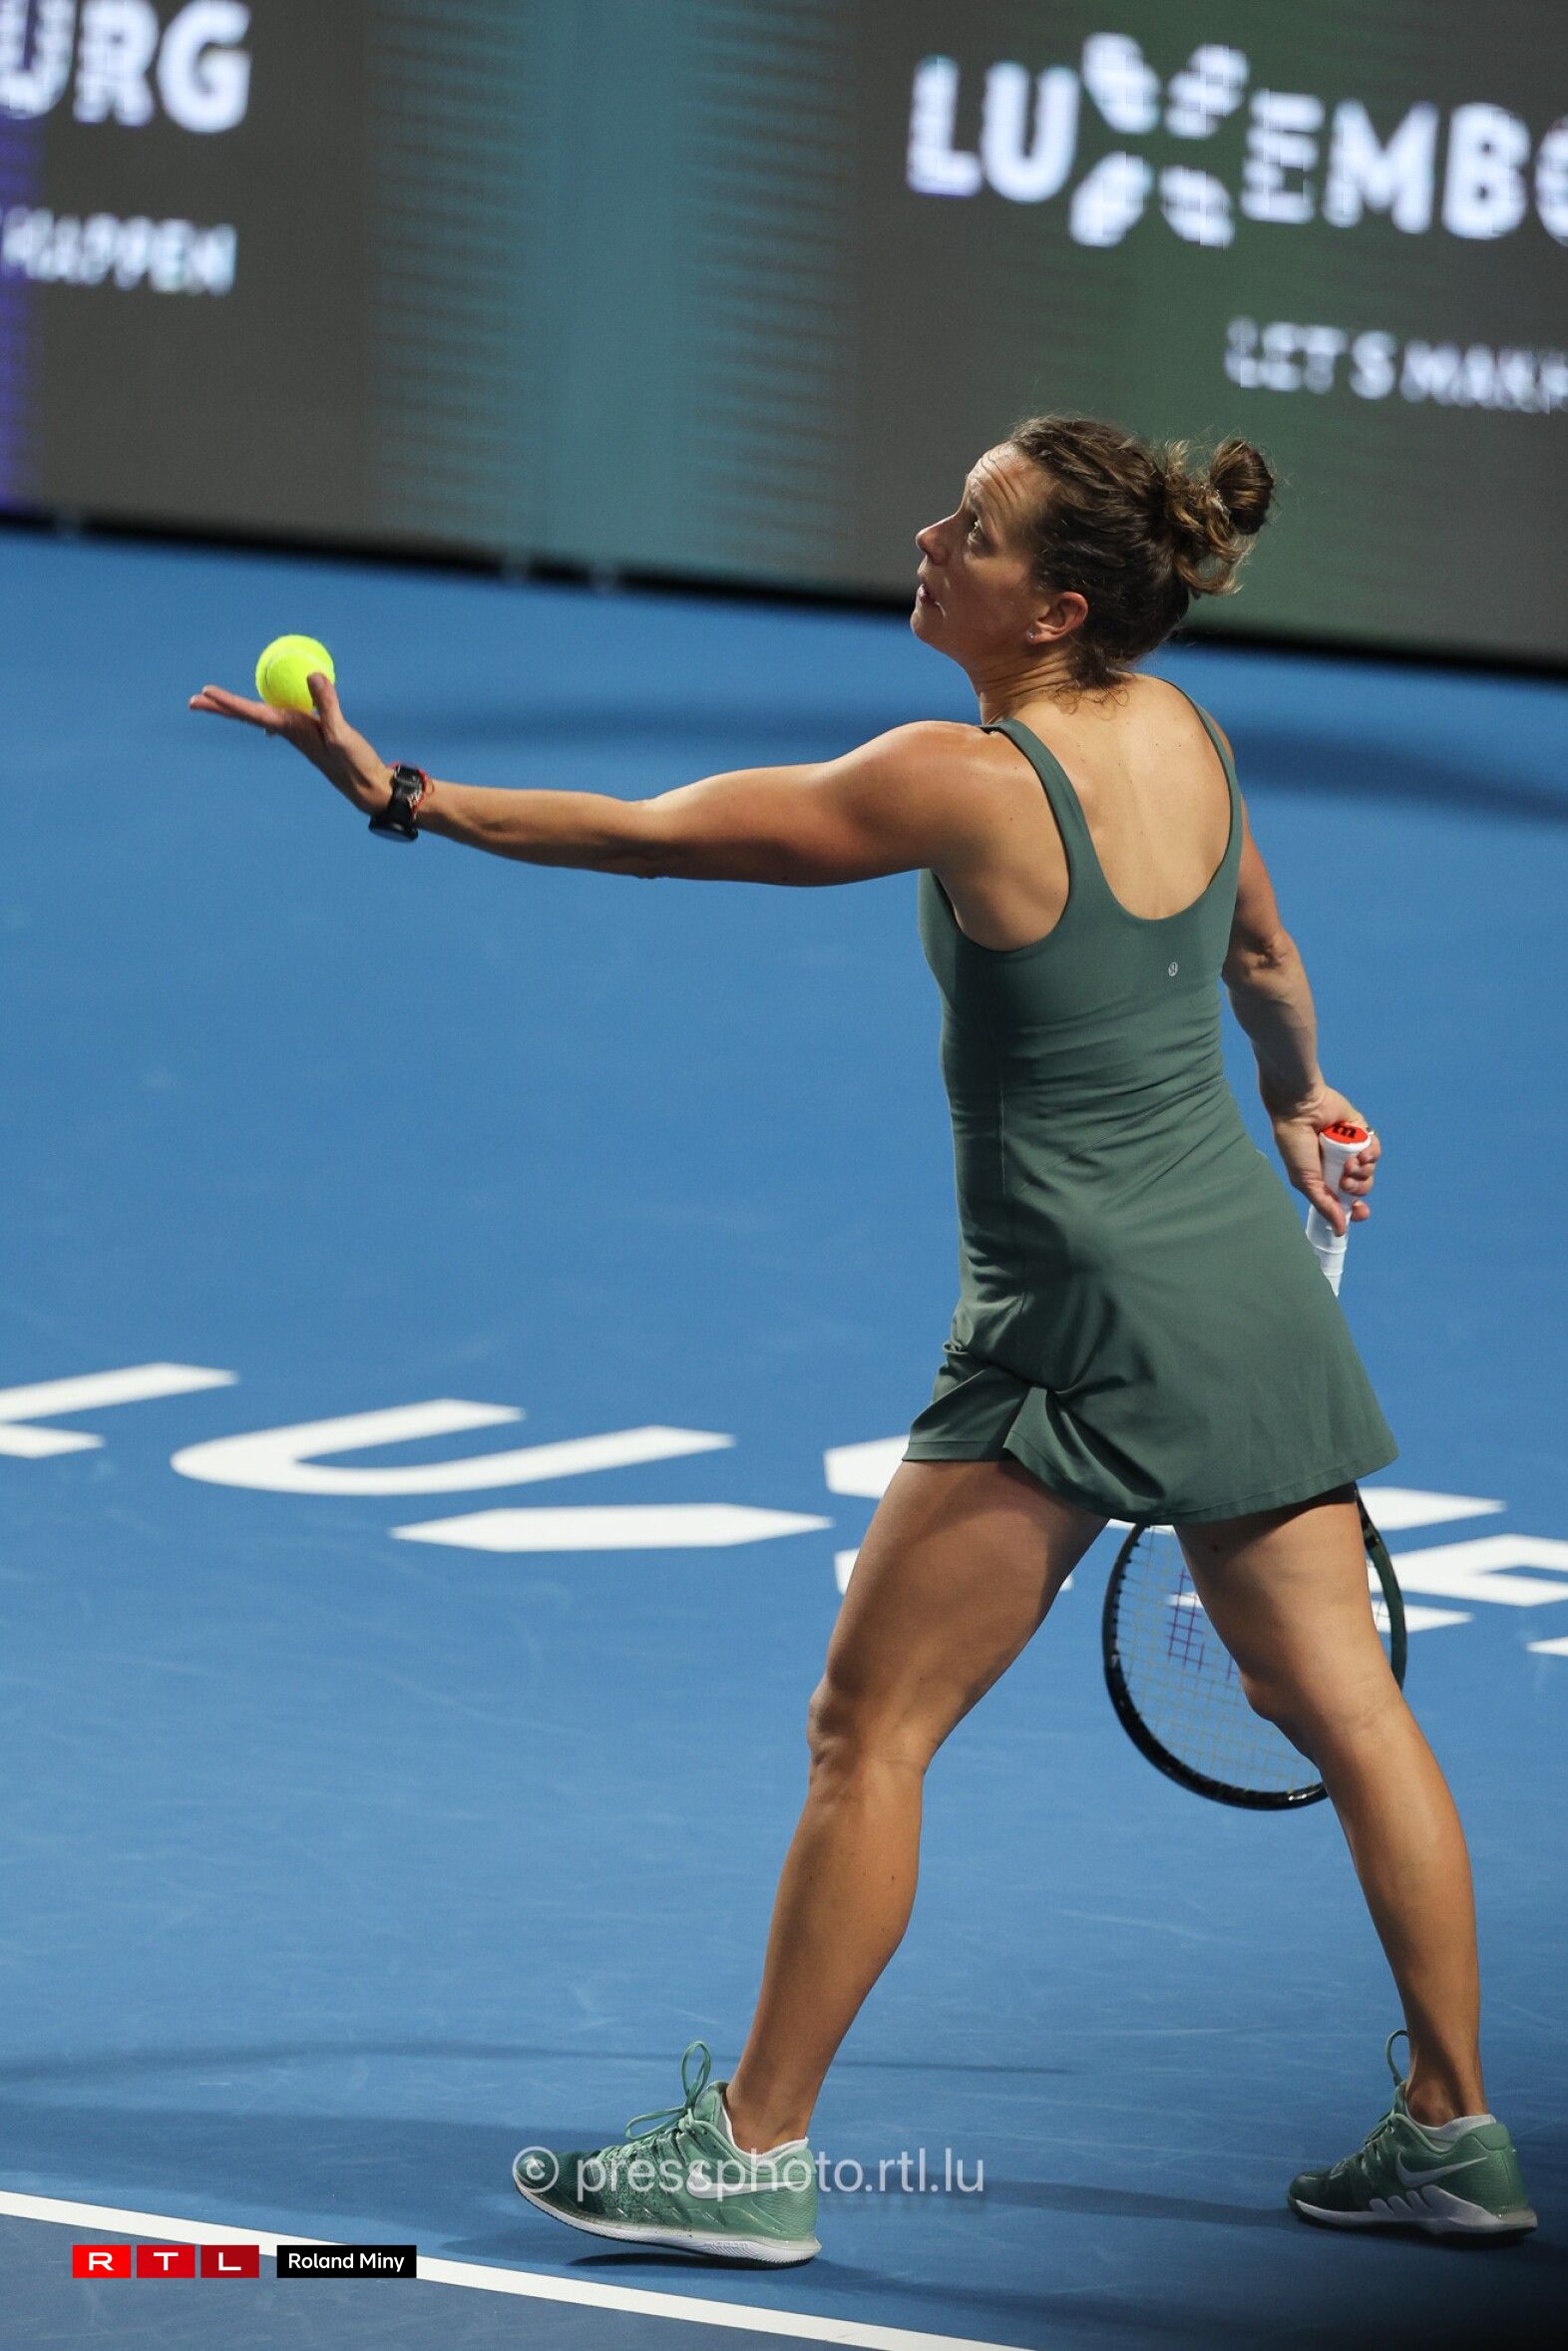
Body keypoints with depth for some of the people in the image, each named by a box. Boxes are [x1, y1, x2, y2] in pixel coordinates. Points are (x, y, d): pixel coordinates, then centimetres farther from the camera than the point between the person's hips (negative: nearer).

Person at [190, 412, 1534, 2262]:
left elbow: (645, 833, -16)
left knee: (868, 1725, 1)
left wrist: (394, 791, -9)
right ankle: (1453, 2131, 16)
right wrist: (1299, 1101, 40)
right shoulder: (1180, 731, 2)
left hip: (1082, 1313, -8)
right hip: (1249, 1280, 8)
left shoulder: (967, 785, -20)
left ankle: (755, 2149, 6)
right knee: (1344, 1705, 11)